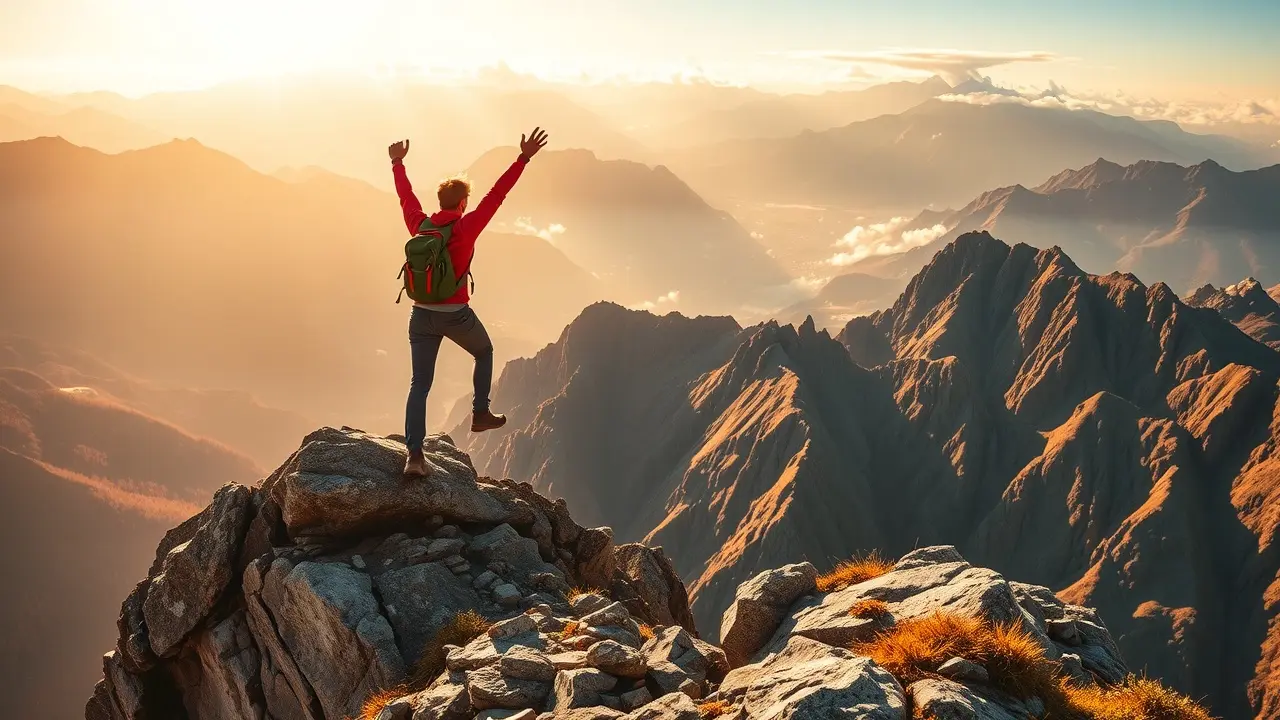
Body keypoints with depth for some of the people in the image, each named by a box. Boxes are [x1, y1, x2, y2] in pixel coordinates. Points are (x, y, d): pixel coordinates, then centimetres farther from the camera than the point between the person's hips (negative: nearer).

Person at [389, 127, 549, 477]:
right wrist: (523, 159, -13)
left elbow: (406, 196, 17)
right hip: (456, 315, -4)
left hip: (421, 314, 4)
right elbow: (497, 194, -14)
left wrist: (398, 163, 34)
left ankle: (414, 455, -6)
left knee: (420, 383, 3)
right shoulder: (466, 228, -11)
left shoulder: (419, 225, 1)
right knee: (484, 353, 28)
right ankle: (480, 414, 31)